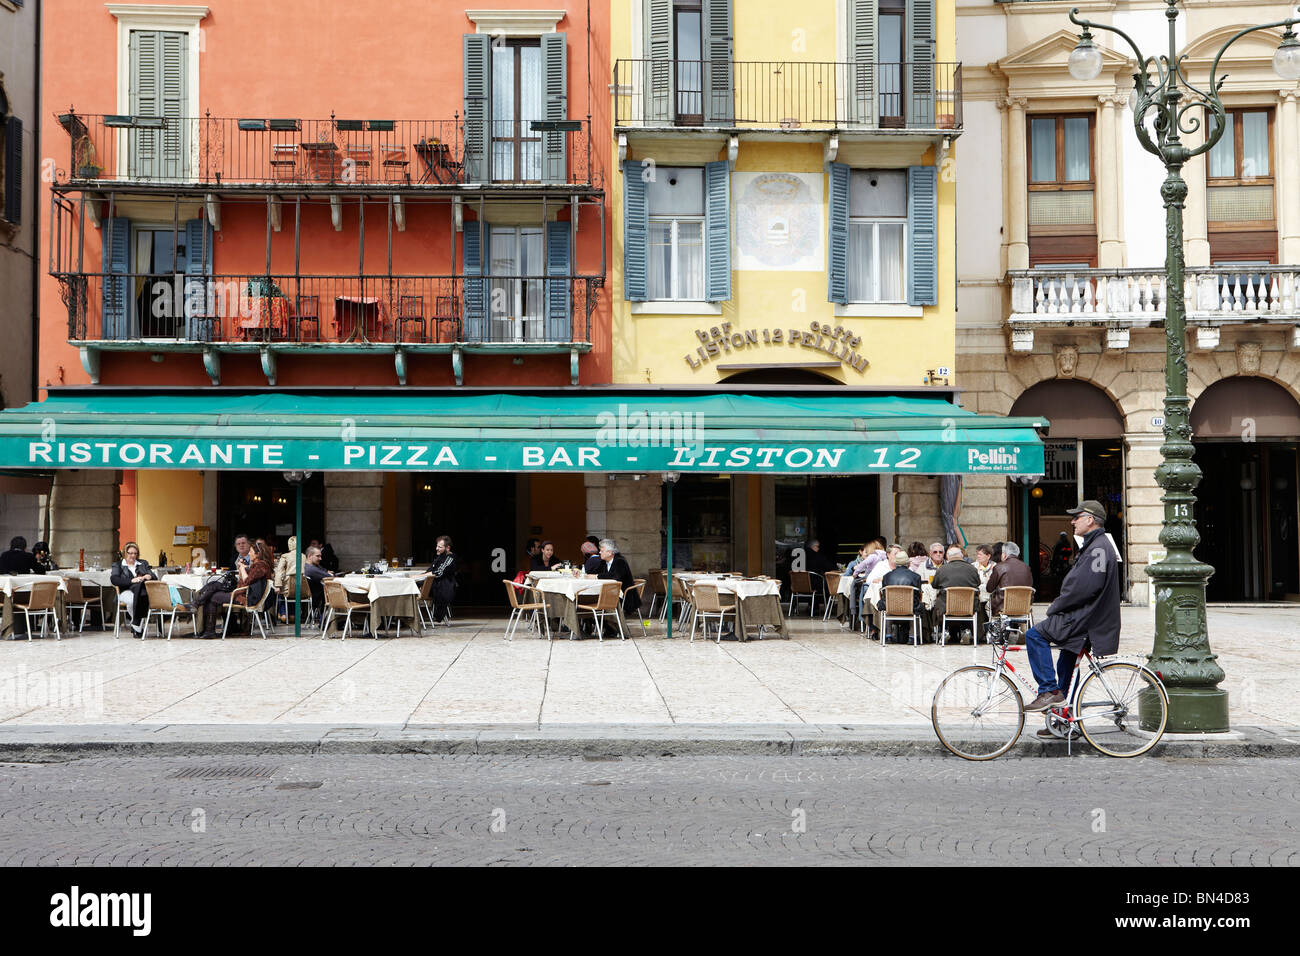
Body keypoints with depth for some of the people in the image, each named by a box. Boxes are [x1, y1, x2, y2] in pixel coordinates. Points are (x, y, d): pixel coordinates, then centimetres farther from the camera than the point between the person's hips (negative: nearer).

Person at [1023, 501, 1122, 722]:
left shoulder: (1098, 548, -16)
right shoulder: (1093, 545, 19)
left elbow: (1084, 587, -25)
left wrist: (1055, 608, -15)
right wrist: (1058, 607, 14)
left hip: (1087, 619, -11)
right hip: (1085, 618, 11)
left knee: (1035, 634, -16)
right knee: (1066, 666, 14)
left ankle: (1049, 691, -15)